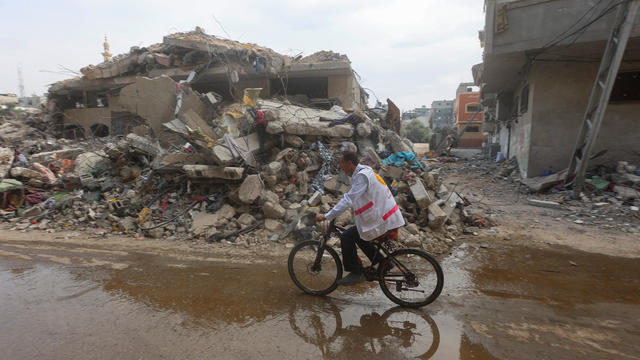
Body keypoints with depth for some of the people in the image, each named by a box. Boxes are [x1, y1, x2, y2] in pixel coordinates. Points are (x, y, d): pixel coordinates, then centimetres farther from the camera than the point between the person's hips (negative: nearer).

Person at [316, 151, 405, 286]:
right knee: (357, 234, 23)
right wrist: (335, 208, 20)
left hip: (382, 222, -10)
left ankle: (356, 273, 6)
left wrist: (326, 216, -23)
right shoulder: (364, 171, 13)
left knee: (347, 237, -6)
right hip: (389, 217, 10)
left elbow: (348, 200, -26)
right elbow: (351, 198, 22)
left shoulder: (361, 176, -19)